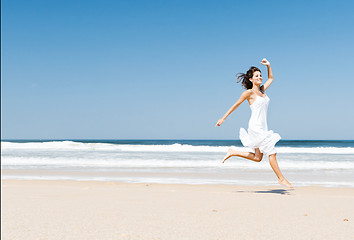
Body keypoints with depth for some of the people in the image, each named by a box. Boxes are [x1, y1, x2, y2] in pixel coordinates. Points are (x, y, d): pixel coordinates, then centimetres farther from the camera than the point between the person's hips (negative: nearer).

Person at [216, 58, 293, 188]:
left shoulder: (262, 90, 15)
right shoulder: (249, 92, -6)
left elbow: (271, 78, 32)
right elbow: (236, 105, 0)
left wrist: (268, 65, 18)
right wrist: (223, 118, 2)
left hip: (263, 128, 9)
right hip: (256, 126, -9)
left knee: (257, 158, 12)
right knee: (272, 153, -7)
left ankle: (233, 152, 22)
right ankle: (281, 179, 3)